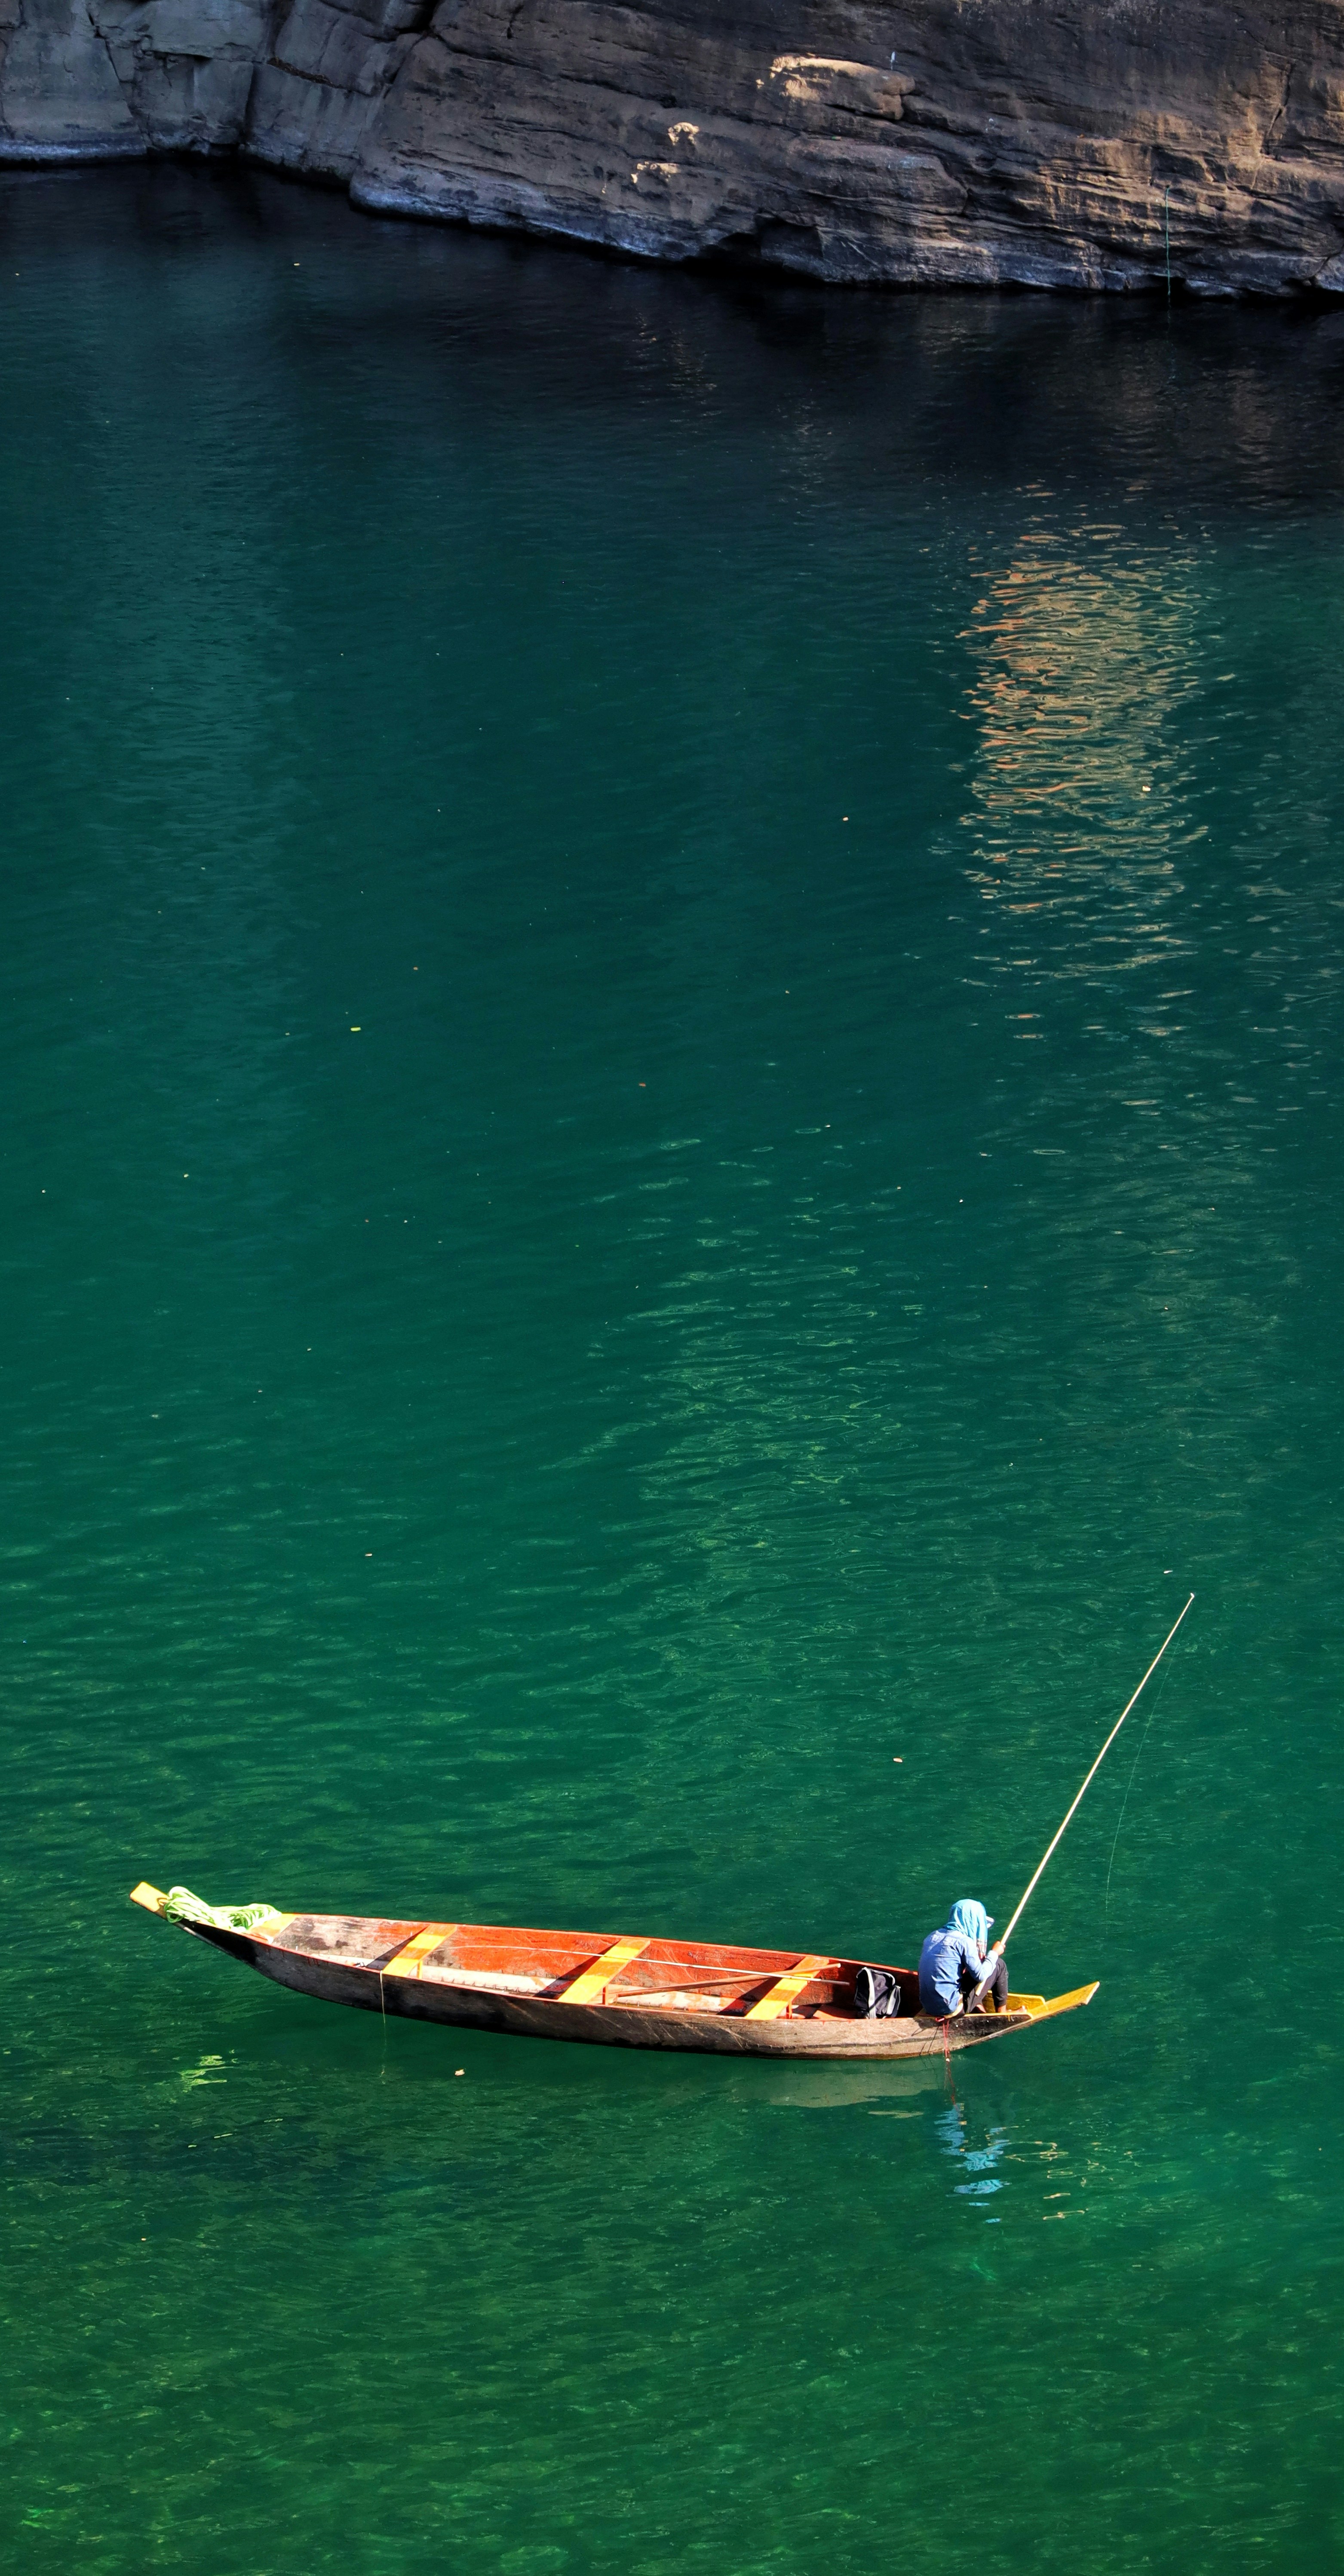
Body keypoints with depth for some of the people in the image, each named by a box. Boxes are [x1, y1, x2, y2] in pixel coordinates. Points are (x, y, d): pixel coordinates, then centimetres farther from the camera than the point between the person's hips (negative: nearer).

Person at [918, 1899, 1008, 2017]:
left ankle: (979, 2008, 24)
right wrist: (994, 1953, 5)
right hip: (951, 2009, -8)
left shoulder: (933, 1936, 8)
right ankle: (1001, 2014, 20)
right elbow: (980, 1975, -11)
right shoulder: (964, 1942, -14)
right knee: (999, 1965, 7)